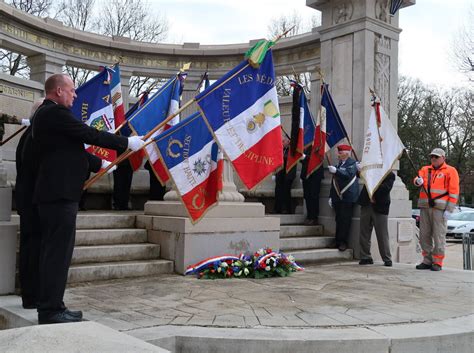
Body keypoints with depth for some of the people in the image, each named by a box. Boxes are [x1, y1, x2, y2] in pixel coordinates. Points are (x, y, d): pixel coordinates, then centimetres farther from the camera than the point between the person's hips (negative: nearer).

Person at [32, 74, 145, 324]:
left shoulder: (47, 113, 20)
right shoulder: (55, 113, -12)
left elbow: (71, 148, 25)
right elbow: (90, 135, -14)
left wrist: (99, 163, 31)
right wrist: (127, 142, -5)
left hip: (54, 192, 11)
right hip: (59, 193, -11)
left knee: (54, 252, 12)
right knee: (58, 251, -6)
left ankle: (51, 308, 19)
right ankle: (51, 311, -1)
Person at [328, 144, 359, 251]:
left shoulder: (352, 164, -3)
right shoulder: (339, 164, 18)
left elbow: (348, 174, -23)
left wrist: (336, 171, -33)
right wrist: (331, 196, 18)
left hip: (347, 197, -6)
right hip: (337, 197, 7)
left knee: (345, 220, -6)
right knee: (339, 219, 9)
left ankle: (343, 242, -1)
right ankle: (338, 241, 14)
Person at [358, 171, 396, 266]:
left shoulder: (390, 175, 2)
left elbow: (386, 187, -13)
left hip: (380, 207, -4)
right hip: (366, 205, 5)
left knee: (382, 235, -2)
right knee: (364, 233, 6)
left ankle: (387, 259, 8)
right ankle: (365, 257, 14)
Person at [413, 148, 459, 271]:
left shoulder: (450, 171, 4)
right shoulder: (425, 169, 18)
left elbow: (454, 192, -2)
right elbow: (418, 178, 2)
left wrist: (449, 210, -9)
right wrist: (418, 181, -23)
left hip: (440, 208, -4)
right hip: (425, 207, 5)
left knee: (439, 236, -5)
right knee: (424, 235, 5)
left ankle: (437, 262, 3)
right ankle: (427, 261, 14)